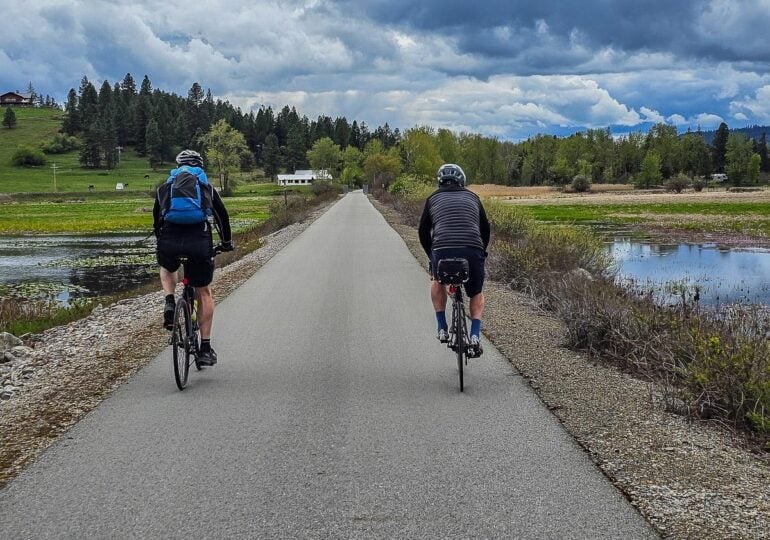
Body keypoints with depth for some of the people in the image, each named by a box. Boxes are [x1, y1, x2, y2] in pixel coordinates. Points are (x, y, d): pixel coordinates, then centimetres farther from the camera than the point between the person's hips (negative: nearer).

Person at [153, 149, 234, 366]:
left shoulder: (166, 187, 22)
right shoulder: (207, 187, 21)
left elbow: (156, 218, 28)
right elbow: (222, 216, 28)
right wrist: (227, 242, 43)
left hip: (169, 241, 1)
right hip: (199, 240, -1)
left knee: (167, 270, 36)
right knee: (204, 293, 16)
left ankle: (170, 303, 7)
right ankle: (205, 348, 13)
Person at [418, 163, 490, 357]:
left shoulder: (433, 199, 19)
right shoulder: (472, 197, 22)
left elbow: (423, 232, 23)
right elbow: (485, 228, 28)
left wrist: (432, 256, 36)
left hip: (443, 252, -1)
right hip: (473, 252, 1)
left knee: (437, 282, 33)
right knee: (476, 295, 26)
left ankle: (442, 328, 25)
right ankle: (475, 336, 6)